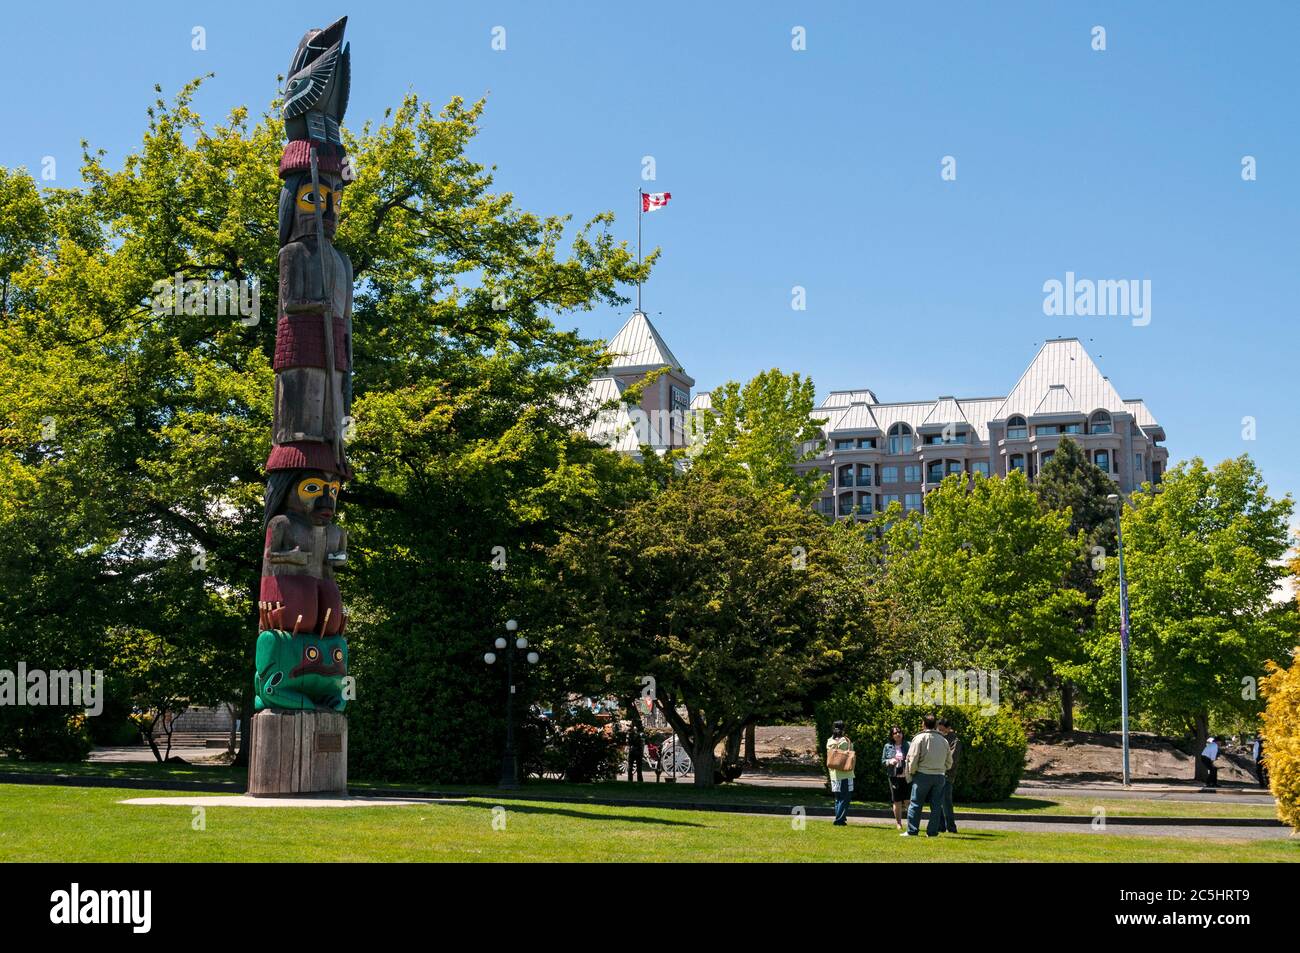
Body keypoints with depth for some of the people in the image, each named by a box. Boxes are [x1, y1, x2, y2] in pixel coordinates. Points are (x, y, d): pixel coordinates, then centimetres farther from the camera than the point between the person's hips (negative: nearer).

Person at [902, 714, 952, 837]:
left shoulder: (920, 738, -6)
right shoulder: (943, 740, 10)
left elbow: (913, 758, -10)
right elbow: (949, 762, 15)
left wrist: (911, 772, 4)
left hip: (923, 775, -4)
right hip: (939, 776, 4)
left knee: (916, 804, 2)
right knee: (936, 805, 8)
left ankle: (912, 830, 1)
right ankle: (933, 831, 7)